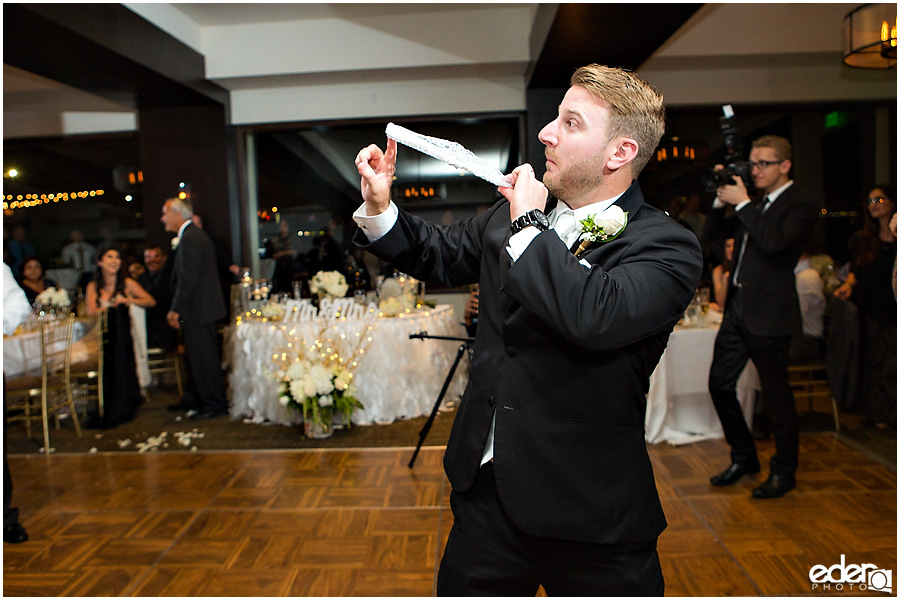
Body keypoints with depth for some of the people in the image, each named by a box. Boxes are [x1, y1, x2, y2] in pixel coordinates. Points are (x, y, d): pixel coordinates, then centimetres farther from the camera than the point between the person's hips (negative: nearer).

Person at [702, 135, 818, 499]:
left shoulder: (801, 205, -8)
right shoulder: (755, 203, 15)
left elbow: (773, 242, -25)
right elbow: (711, 234, 16)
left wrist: (742, 203, -17)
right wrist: (722, 199, 2)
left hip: (769, 314, -8)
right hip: (738, 308, 8)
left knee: (775, 392, 3)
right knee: (720, 383, 10)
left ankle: (784, 471, 20)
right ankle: (744, 458, 27)